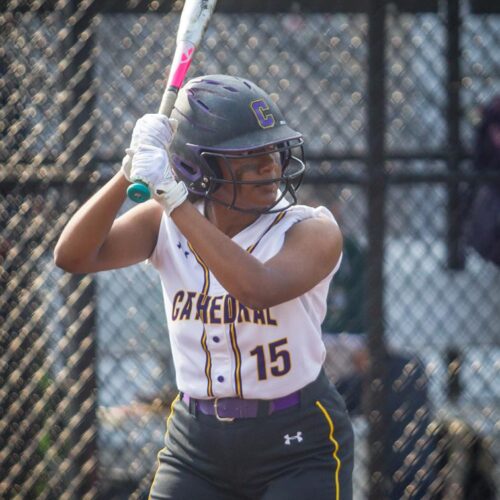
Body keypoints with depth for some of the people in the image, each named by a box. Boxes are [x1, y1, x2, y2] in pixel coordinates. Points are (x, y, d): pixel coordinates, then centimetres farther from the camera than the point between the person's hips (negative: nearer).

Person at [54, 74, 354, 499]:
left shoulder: (312, 230, -12)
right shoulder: (167, 224, -1)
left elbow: (256, 289, -32)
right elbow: (73, 256, -13)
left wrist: (171, 193, -32)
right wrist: (131, 172, -26)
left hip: (298, 449, -3)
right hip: (195, 446, 3)